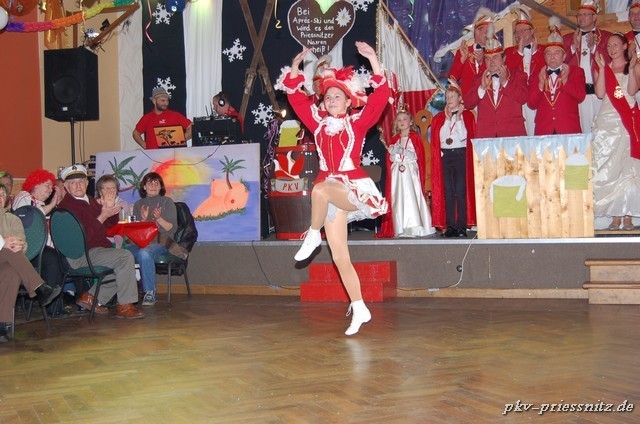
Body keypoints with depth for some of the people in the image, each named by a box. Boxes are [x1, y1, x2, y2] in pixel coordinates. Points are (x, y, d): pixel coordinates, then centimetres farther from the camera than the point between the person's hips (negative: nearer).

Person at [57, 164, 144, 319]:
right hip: (82, 255, -10)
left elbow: (112, 223, 21)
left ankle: (91, 297, 9)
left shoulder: (89, 200, 16)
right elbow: (84, 237, -23)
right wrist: (103, 216, -21)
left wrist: (110, 208, 0)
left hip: (98, 248, 10)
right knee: (125, 257, -22)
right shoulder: (66, 206, -13)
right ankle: (124, 306, -15)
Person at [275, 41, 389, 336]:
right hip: (330, 192, 5)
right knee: (340, 258, 1)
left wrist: (372, 58, -15)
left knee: (320, 191, -39)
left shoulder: (357, 122, 1)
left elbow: (381, 95, -11)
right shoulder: (318, 122, 12)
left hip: (354, 187, -5)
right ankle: (359, 310, 11)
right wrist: (296, 65, 5)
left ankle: (313, 235, -12)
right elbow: (295, 96, 14)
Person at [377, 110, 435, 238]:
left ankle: (415, 227, -5)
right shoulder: (394, 139, 14)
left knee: (412, 196, -8)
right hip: (397, 173, 3)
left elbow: (420, 155, 0)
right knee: (398, 198, -1)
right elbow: (389, 158, 12)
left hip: (411, 172, -3)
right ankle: (401, 229, 1)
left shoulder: (415, 138, 5)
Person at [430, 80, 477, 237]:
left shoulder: (467, 115, 6)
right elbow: (439, 138, 1)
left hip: (461, 155, -3)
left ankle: (462, 226, -3)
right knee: (447, 192, 1)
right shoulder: (439, 117, 13)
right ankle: (450, 226, 3)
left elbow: (464, 136, -8)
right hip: (445, 156, 3)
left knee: (461, 191, -6)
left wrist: (458, 118, -6)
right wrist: (448, 118, -1)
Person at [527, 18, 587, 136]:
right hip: (543, 130, 1)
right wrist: (540, 85, -6)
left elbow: (581, 96, -2)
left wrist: (565, 80, -9)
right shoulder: (536, 76, 15)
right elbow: (531, 104, 5)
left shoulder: (576, 72, 12)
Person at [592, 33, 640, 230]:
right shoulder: (602, 69, 13)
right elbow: (600, 93, -3)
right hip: (608, 121, 1)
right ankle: (615, 216, -2)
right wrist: (602, 68, -5)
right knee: (609, 168, -4)